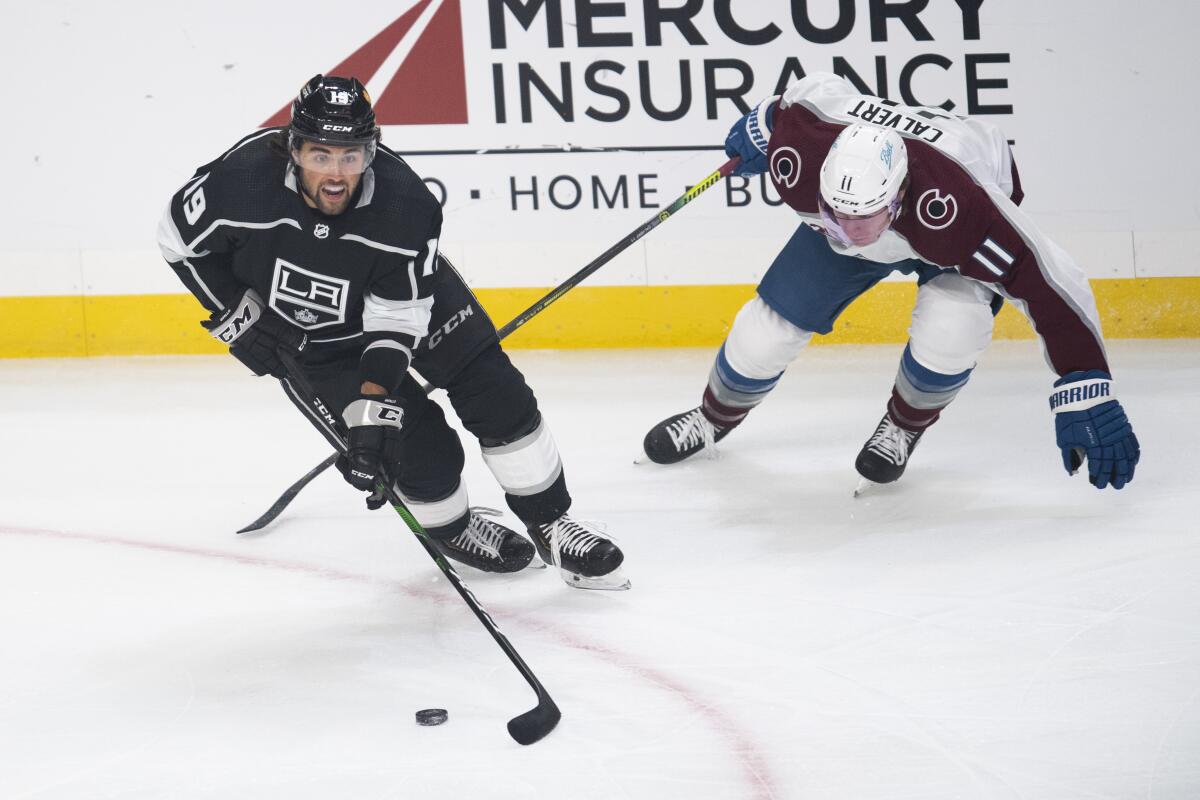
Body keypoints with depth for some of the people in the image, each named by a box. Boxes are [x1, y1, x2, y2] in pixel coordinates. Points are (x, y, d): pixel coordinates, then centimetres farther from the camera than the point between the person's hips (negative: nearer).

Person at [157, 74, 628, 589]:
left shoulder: (405, 205, -33)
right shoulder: (243, 179, -34)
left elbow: (398, 319, -27)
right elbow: (180, 238, -14)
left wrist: (374, 409, -34)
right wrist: (238, 318, -15)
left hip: (412, 294, 1)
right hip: (313, 334, -1)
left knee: (499, 397, -9)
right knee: (422, 450, -10)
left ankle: (550, 525, 11)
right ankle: (449, 528, 21)